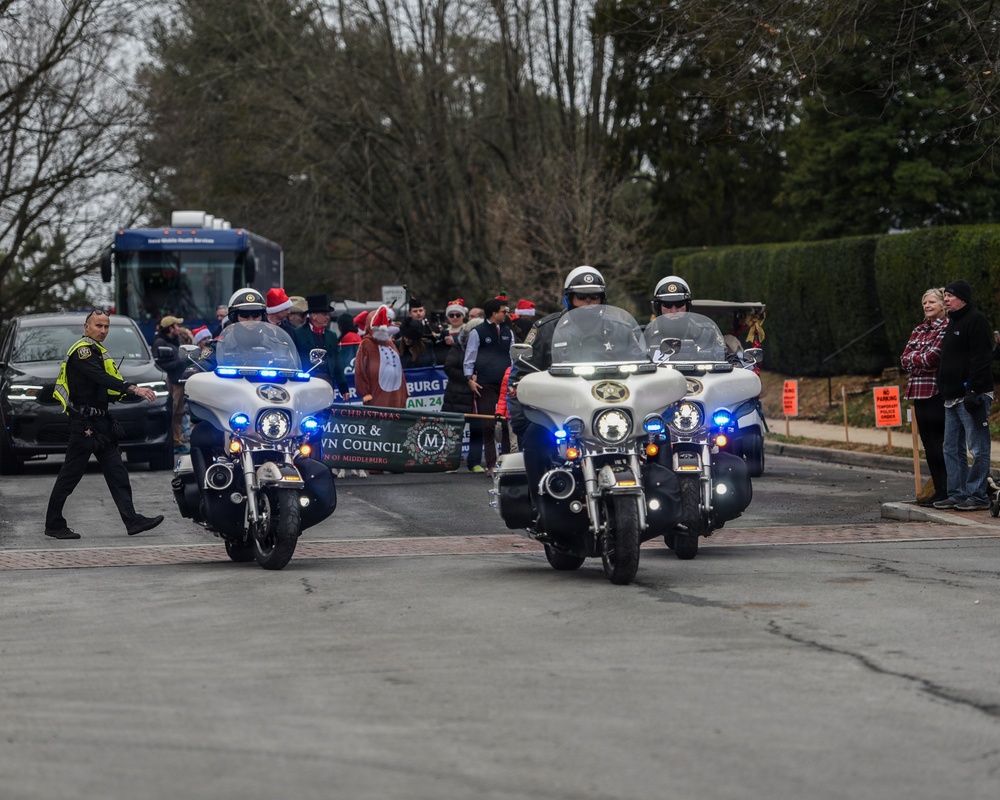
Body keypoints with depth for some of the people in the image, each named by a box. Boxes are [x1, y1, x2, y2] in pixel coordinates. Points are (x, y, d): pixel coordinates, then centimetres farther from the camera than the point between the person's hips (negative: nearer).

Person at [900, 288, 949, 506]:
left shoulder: (946, 328, -7)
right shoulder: (919, 330, 18)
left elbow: (932, 357, -15)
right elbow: (905, 359, 11)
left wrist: (914, 357, 3)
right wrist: (921, 357, -6)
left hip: (937, 392, -8)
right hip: (919, 391, 8)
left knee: (938, 443, -7)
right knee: (928, 444, 9)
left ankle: (945, 492, -4)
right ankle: (939, 490, 14)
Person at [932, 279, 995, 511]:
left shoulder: (975, 320, -10)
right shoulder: (952, 322, 20)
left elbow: (981, 357, -18)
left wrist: (973, 390, -23)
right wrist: (944, 387, 20)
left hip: (972, 396, -10)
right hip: (953, 397, 10)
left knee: (978, 448, -5)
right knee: (952, 448, 11)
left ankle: (978, 496, -4)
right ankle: (957, 494, 16)